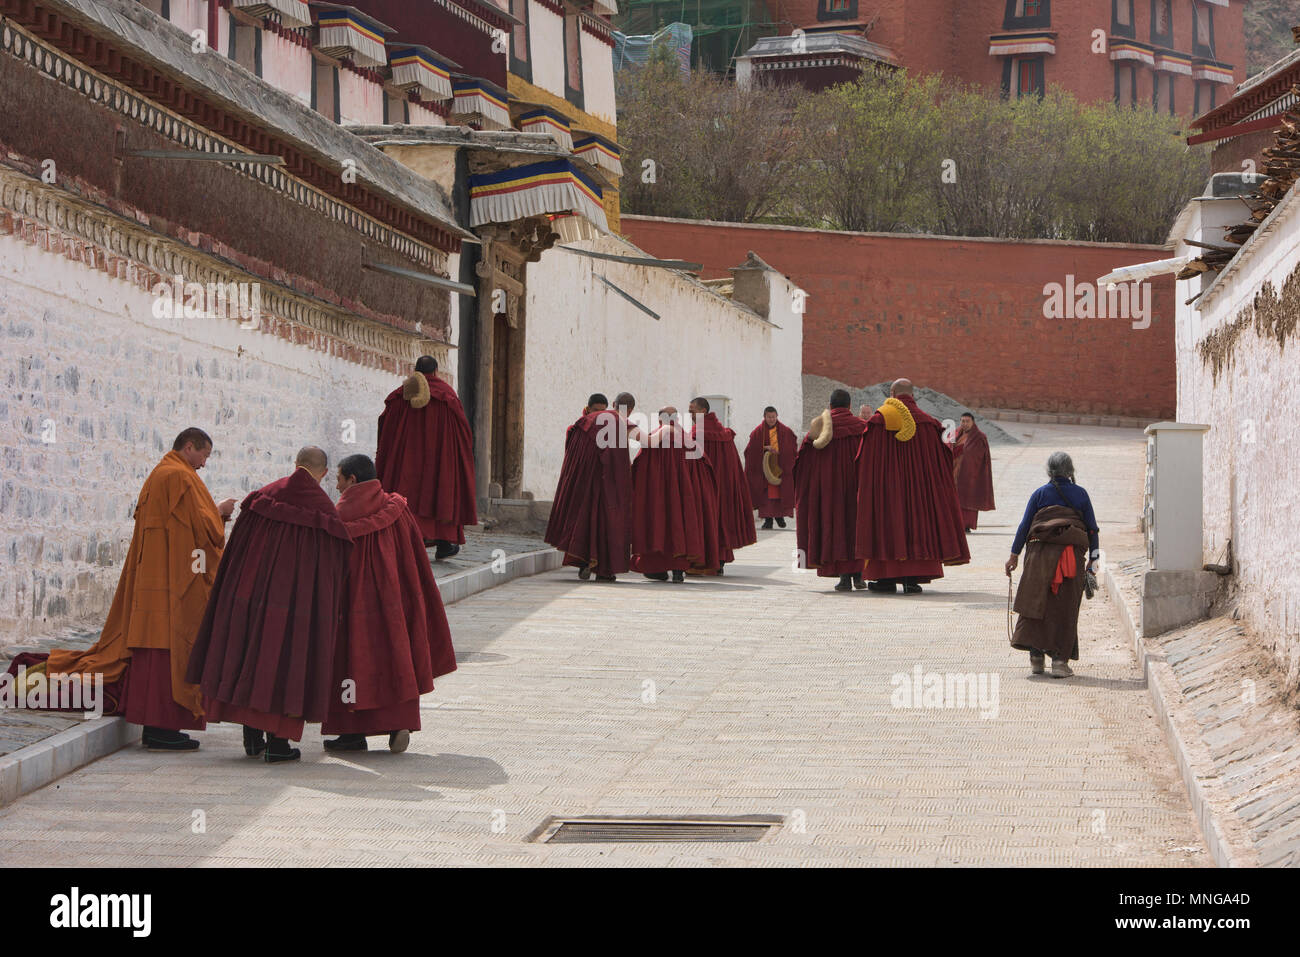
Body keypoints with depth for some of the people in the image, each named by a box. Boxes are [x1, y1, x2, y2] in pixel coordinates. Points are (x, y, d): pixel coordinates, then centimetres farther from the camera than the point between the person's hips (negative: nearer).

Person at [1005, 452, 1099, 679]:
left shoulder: (1040, 494, 5)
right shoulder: (1080, 494, 7)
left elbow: (1025, 525, 3)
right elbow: (1092, 529, 8)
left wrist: (1014, 555, 7)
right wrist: (1093, 560, 14)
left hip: (1040, 553, 0)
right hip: (1072, 554, 0)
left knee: (1036, 603, 7)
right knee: (1065, 608, 2)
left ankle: (1036, 655, 4)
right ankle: (1060, 659, -3)